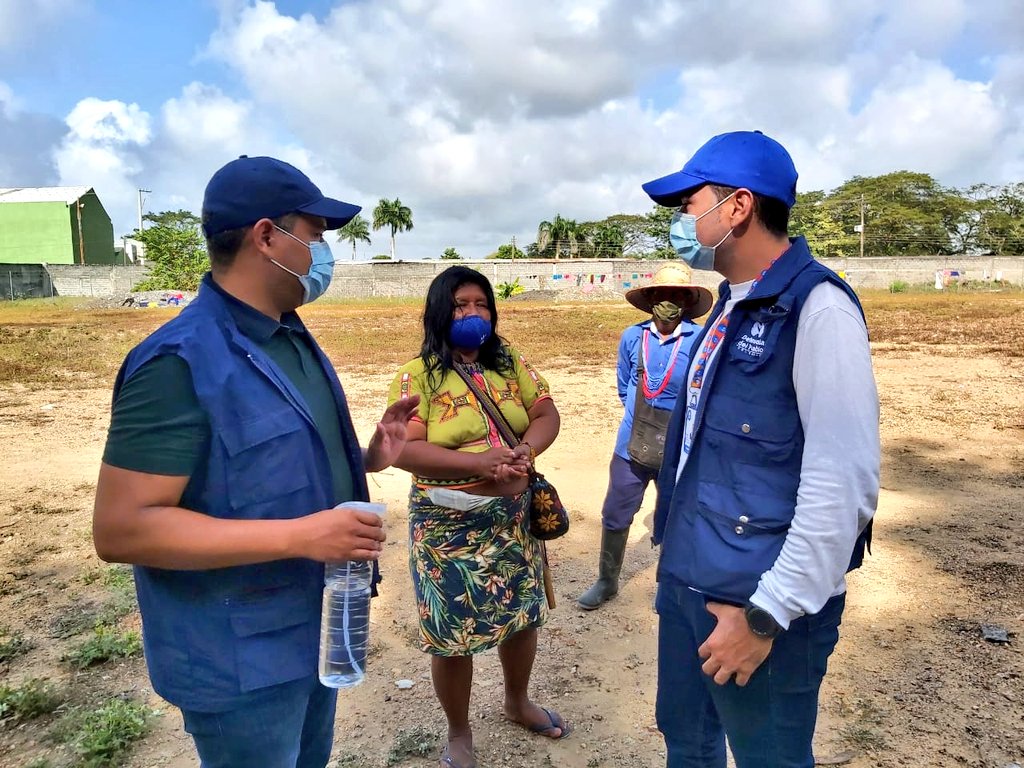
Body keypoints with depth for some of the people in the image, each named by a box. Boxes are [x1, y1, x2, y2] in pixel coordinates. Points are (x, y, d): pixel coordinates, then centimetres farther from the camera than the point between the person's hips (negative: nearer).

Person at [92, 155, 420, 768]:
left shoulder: (292, 339, 5)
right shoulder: (180, 362, -24)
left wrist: (369, 458, -3)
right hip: (241, 660, -8)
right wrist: (300, 536, -31)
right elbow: (121, 528, -27)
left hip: (317, 628, 9)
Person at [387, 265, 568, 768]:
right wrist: (480, 463, -27)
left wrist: (526, 451, -19)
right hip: (448, 527, -4)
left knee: (522, 612, 18)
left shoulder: (510, 363, 5)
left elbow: (546, 414, 3)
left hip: (513, 518, 5)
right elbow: (402, 448, -18)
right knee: (452, 633, 7)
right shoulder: (418, 375, -10)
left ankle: (517, 702, 47)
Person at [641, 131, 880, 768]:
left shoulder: (818, 308, -17)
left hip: (759, 600, -8)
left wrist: (767, 615, -20)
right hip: (686, 577, 8)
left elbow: (844, 484, -22)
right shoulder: (733, 307, 10)